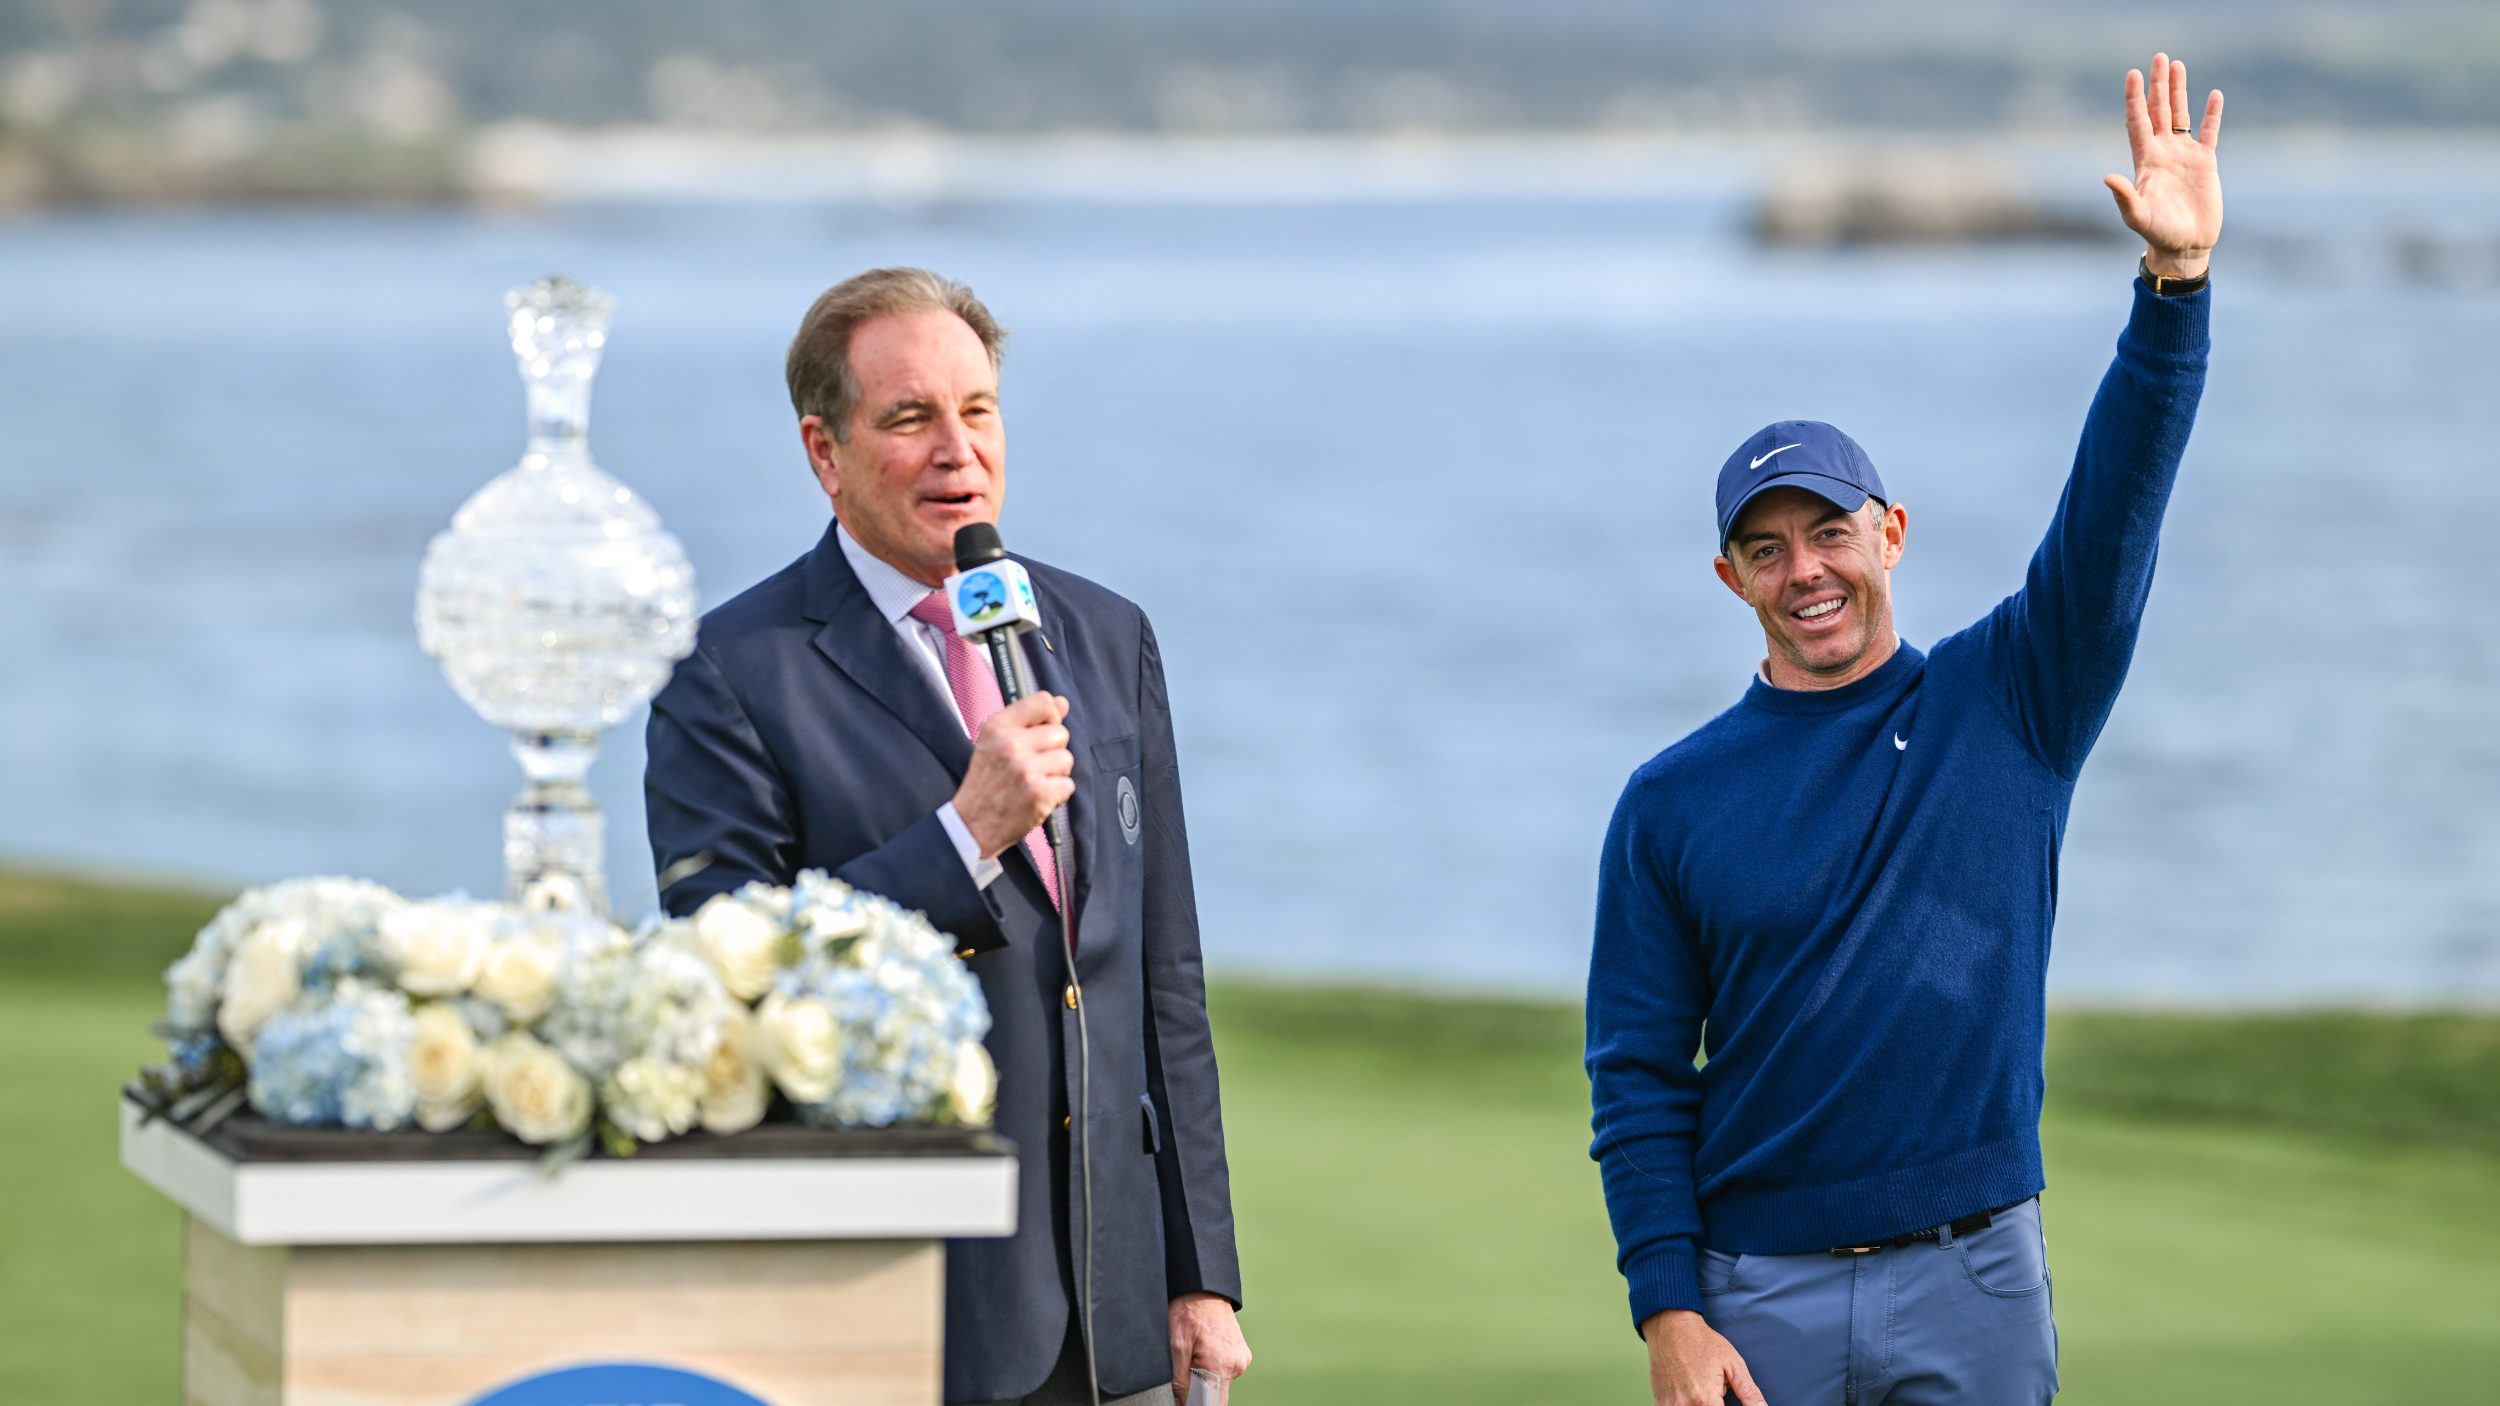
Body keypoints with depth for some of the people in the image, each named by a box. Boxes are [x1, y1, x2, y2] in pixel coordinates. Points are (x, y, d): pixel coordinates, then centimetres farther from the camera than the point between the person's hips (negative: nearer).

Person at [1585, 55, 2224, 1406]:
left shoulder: (2006, 704, 5)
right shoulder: (1672, 802, 4)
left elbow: (2115, 503, -8)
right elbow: (1639, 1076, 3)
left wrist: (2175, 281, -21)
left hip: (1974, 1286, 0)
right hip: (1759, 1284, 0)